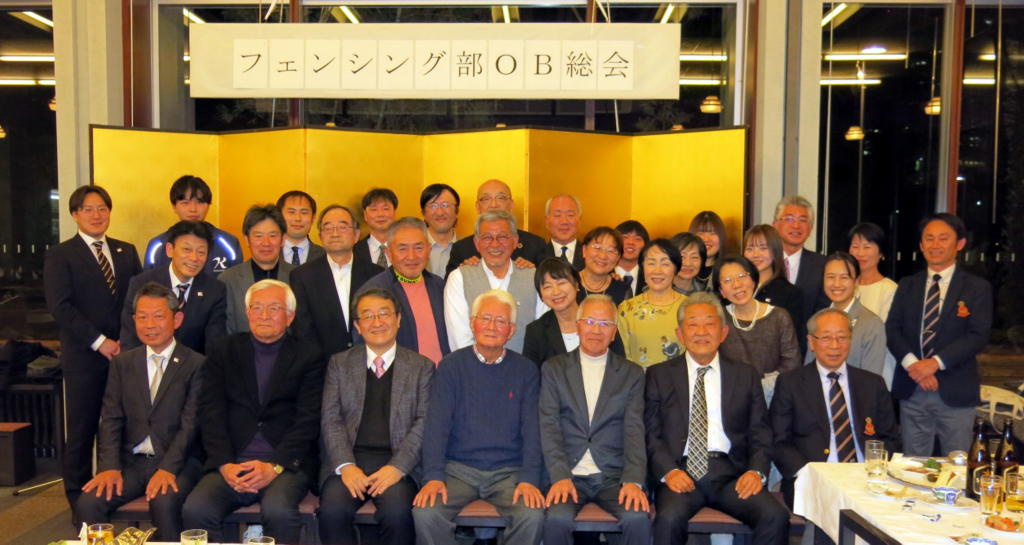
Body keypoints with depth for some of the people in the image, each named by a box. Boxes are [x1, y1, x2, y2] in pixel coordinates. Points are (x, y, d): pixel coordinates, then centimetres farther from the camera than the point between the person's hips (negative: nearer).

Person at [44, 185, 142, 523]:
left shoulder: (127, 252, 15)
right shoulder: (60, 256, 2)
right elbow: (60, 307, -8)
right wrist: (99, 342, -13)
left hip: (126, 354, 3)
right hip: (84, 358, -3)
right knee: (81, 432, 4)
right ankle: (80, 502, 16)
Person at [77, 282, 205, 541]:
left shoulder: (196, 364, -1)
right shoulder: (122, 363, 13)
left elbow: (190, 424, -8)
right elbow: (111, 420, 6)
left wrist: (168, 468, -20)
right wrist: (110, 467, -8)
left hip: (177, 461, -4)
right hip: (131, 461, 4)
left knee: (164, 503, -31)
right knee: (89, 502, -20)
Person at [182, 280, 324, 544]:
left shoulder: (308, 358, 7)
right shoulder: (223, 351, 14)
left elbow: (308, 420, -1)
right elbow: (211, 413, 5)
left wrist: (274, 466, -14)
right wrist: (225, 464, -9)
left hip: (286, 463, -2)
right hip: (230, 464, 2)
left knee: (279, 511, -32)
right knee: (195, 509, -25)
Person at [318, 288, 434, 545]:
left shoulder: (422, 367, 10)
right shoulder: (339, 363, 14)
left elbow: (424, 422, 1)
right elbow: (330, 419, 6)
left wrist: (397, 467, -13)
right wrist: (346, 465, -10)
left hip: (398, 461, -1)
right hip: (349, 459, 1)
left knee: (397, 512, -30)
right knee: (332, 511, -27)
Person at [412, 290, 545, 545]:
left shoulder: (526, 371, 7)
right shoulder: (451, 366, 5)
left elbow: (532, 429, 0)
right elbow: (437, 425, -3)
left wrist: (530, 479, -14)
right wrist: (433, 477, -15)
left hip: (509, 471, 1)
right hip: (458, 468, 0)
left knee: (533, 516, -27)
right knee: (425, 513, -27)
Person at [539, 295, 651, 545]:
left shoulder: (632, 373, 10)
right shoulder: (554, 369, 8)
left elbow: (634, 430, 1)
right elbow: (549, 427, -1)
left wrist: (633, 480, -14)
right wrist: (560, 477, -15)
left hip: (615, 476, 1)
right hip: (568, 474, -1)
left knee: (638, 518, -27)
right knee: (557, 519, -29)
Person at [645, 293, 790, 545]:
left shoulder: (746, 375, 16)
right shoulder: (659, 375, 11)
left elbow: (761, 435, 11)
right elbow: (651, 434, 5)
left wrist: (756, 471, -8)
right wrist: (669, 471, -13)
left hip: (730, 472, 2)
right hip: (680, 471, -1)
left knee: (776, 517, -25)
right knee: (669, 519, -32)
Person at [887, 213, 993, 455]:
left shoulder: (977, 287, 2)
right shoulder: (907, 285, 11)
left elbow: (978, 335, -8)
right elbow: (892, 328, 4)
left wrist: (935, 362, -19)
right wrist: (911, 363, -13)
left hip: (955, 392, -2)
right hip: (911, 391, 3)